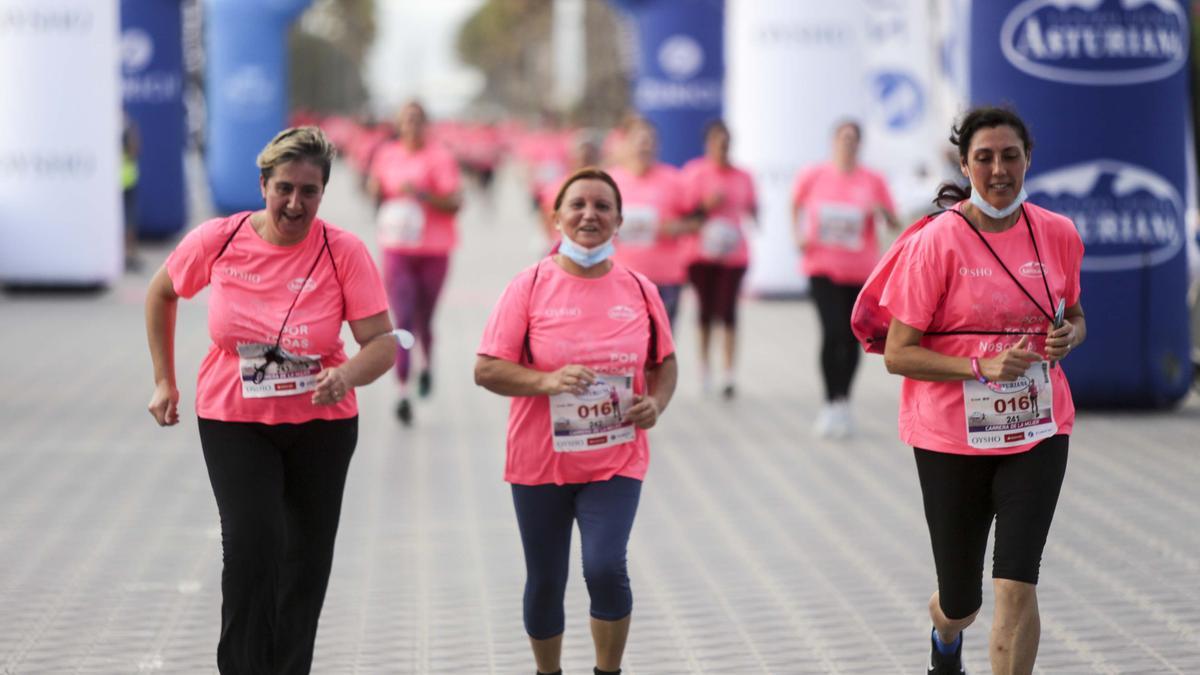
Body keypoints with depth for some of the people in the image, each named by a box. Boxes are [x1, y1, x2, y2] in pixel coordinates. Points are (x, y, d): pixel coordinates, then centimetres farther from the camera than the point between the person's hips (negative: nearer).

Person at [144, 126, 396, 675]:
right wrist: (164, 380, 7)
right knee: (251, 542, -19)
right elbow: (161, 293, 7)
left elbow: (383, 342, -16)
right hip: (233, 422, -1)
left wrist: (347, 375, -38)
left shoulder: (344, 252, -14)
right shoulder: (217, 240, -11)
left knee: (306, 560, 13)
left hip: (321, 424, 1)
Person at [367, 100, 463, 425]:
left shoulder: (440, 158, -6)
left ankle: (427, 365, 43)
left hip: (433, 250, -1)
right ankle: (403, 394, -13)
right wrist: (375, 191, -3)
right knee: (402, 321, -10)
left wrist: (423, 194, -24)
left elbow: (455, 203, -11)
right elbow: (377, 190, 21)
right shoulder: (386, 155, 6)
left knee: (423, 319, 10)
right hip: (397, 249, 2)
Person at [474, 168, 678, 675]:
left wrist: (656, 402, -7)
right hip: (541, 462, 0)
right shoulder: (530, 286, -7)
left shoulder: (639, 290, 1)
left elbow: (664, 363, 14)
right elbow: (487, 370, -9)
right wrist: (548, 381, -24)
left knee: (606, 567, -16)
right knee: (545, 582, 9)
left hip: (615, 461, 1)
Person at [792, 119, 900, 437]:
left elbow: (895, 225, 5)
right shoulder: (812, 176, -1)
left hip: (861, 270, 2)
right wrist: (799, 235, 4)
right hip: (823, 265, -2)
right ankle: (831, 405, -11)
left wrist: (883, 212, -17)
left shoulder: (873, 181, 1)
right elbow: (796, 205, 19)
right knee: (832, 333, -18)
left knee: (852, 338, 8)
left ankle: (844, 402, 25)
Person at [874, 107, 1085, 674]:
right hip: (951, 436, -2)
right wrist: (985, 365, -24)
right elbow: (897, 354, -13)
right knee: (959, 602, 11)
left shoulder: (1058, 234, 0)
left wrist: (1067, 337, -6)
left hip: (1037, 430, 2)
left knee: (1016, 586, -13)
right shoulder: (936, 242, -12)